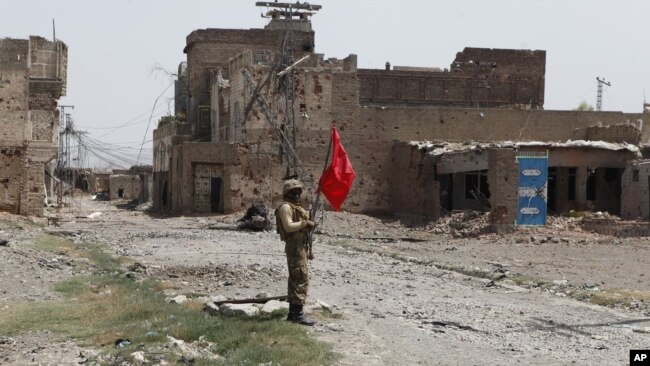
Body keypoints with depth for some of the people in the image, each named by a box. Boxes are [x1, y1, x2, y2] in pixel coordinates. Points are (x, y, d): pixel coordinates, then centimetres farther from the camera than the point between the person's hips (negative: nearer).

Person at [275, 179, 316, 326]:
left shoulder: (297, 207, 20)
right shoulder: (285, 207, -10)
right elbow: (288, 226, -22)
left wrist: (309, 223, 7)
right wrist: (305, 222, -18)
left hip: (301, 246, 10)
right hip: (295, 246, -10)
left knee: (295, 279, 13)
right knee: (301, 280, -13)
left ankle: (292, 313, 18)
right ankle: (297, 314, -14)